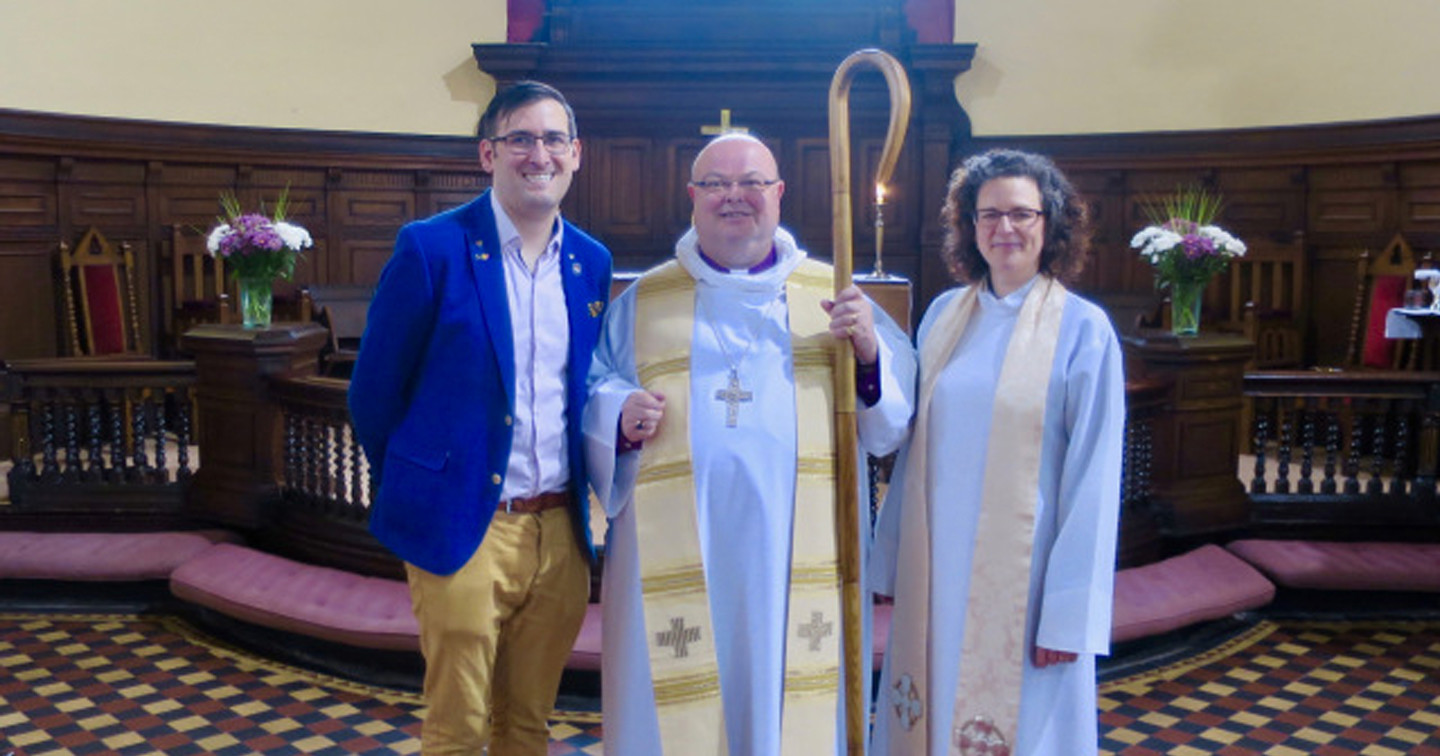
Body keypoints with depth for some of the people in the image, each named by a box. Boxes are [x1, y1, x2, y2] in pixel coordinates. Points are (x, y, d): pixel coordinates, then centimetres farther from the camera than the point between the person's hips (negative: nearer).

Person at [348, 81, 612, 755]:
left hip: (561, 531, 5)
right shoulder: (432, 248, -8)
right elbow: (374, 391, -2)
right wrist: (414, 492, 5)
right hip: (464, 529, -4)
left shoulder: (591, 263, 7)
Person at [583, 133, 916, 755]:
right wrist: (619, 415, -9)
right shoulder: (643, 301, 11)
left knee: (792, 705, 5)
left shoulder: (831, 294, 10)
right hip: (676, 559, 0)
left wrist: (869, 352, -13)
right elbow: (589, 394, 13)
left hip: (798, 559, 0)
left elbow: (893, 414, 6)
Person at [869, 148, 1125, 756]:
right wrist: (891, 559, 9)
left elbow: (1092, 481, -10)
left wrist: (1070, 614, -12)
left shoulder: (1083, 330, -9)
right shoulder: (943, 315, 5)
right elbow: (914, 445, 9)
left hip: (1021, 571, -4)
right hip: (936, 566, 4)